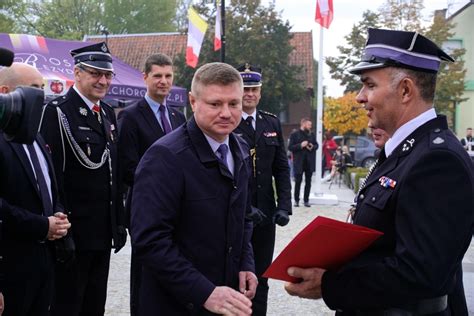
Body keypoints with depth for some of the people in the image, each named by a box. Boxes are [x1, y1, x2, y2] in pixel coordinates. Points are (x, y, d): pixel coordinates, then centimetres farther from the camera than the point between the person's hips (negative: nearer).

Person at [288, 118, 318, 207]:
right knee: (298, 181, 1)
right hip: (299, 162, -4)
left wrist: (312, 147, -5)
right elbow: (290, 147, -7)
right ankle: (296, 200, 11)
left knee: (308, 181, 7)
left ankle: (306, 200, 15)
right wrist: (300, 145, -19)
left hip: (309, 162, 4)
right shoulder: (294, 134, -2)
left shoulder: (311, 134, 10)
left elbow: (316, 145, 17)